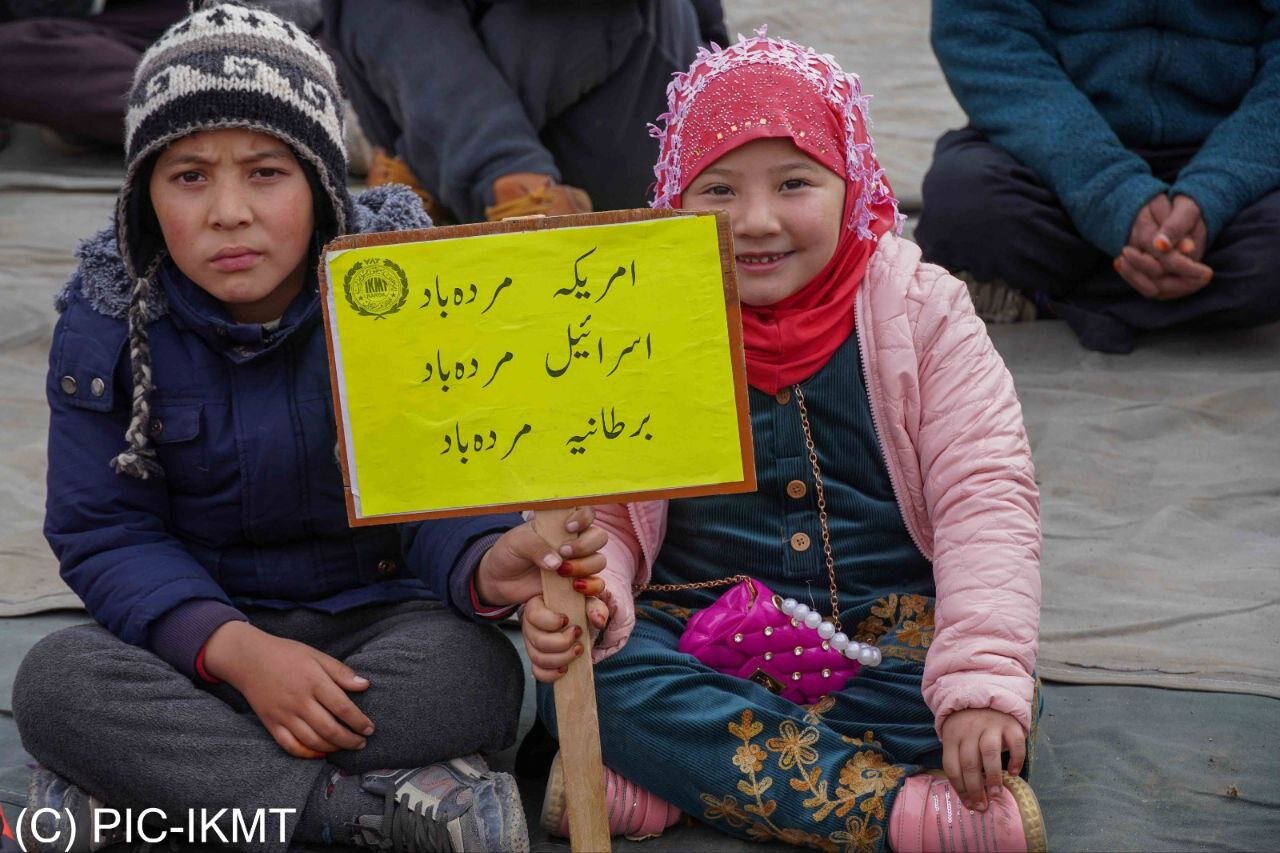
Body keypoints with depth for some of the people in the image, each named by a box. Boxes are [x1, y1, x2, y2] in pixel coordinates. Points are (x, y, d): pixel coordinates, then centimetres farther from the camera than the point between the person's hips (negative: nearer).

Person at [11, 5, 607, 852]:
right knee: (55, 679, -29)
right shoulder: (107, 320, -7)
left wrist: (488, 566, -39)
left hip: (378, 623, -1)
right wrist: (238, 649, -27)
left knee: (468, 669, -34)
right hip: (199, 632, 2)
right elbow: (106, 534, -8)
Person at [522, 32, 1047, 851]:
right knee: (578, 679, -28)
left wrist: (980, 682, -24)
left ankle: (653, 786, -27)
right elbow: (594, 506, -2)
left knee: (1007, 699, -30)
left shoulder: (921, 310, -4)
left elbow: (987, 498, -10)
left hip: (892, 631, 0)